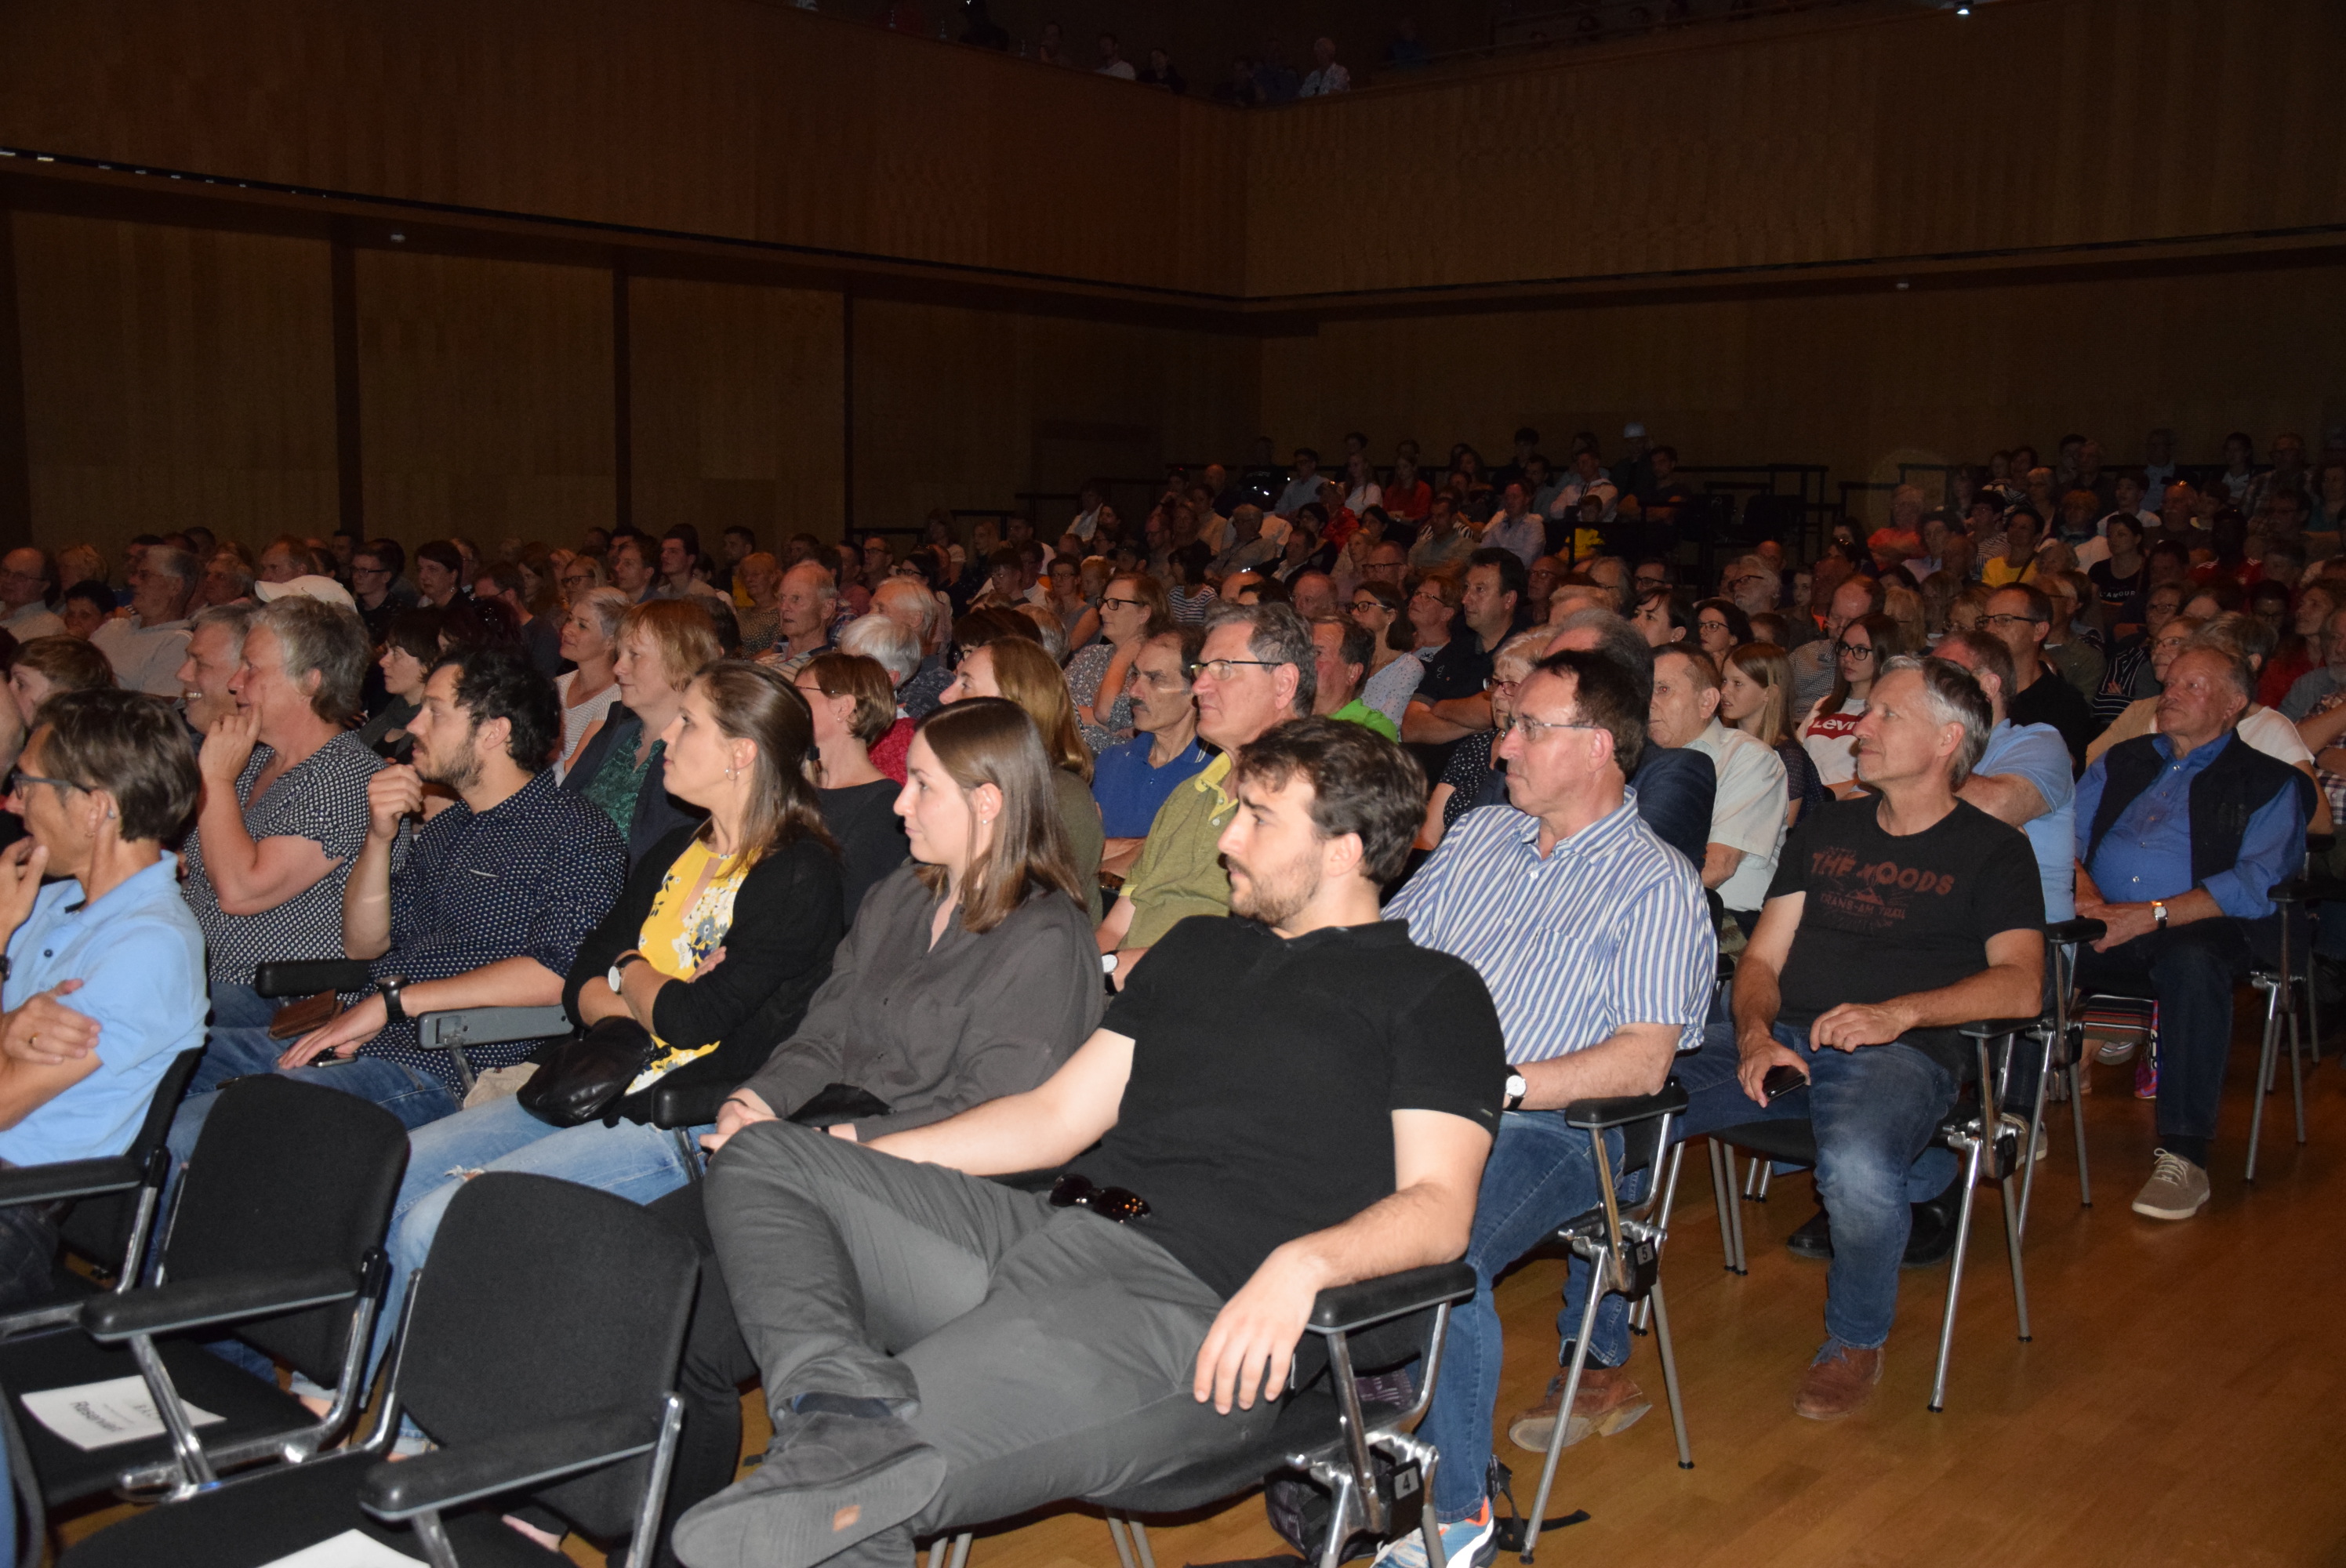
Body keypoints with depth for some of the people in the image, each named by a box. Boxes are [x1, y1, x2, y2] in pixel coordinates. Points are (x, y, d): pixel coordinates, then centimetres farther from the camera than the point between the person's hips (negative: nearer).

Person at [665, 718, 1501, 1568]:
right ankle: (848, 1398, -30)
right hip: (1049, 1227, 8)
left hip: (1195, 1307, -8)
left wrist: (1301, 1263, -26)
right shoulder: (1198, 946, 26)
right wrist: (854, 1154, 18)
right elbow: (1057, 1115, 25)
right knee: (761, 1158, -8)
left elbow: (1438, 1208, -6)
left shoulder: (1433, 995, 6)